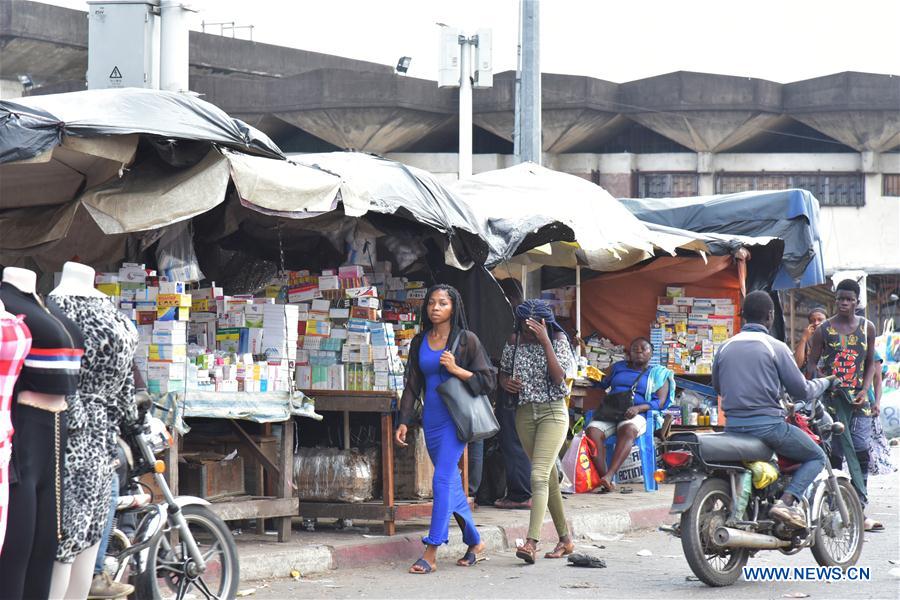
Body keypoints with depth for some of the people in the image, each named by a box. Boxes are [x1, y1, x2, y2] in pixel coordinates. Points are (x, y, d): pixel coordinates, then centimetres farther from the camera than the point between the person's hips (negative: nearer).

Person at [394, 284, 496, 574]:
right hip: (431, 418, 6)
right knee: (452, 483, 10)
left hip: (456, 417, -6)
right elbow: (412, 386, 15)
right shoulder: (419, 343, 12)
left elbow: (488, 380, -2)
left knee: (443, 479, -15)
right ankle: (475, 543, 23)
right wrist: (403, 422, 7)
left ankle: (431, 552, -18)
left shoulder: (466, 340, -2)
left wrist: (456, 369, -15)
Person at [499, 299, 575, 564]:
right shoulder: (514, 341, 5)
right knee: (549, 478, 11)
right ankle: (565, 540, 21)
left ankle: (532, 542, -28)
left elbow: (559, 377, -17)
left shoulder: (557, 339, -6)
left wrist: (545, 342, -21)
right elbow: (503, 371, 18)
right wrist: (505, 382, -5)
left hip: (553, 412, -5)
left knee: (539, 476, -19)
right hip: (525, 413, 5)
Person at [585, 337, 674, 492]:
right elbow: (602, 385, 38)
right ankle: (604, 481, -40)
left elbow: (660, 402, 3)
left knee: (627, 429, -42)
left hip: (636, 415, -3)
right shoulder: (619, 368, 28)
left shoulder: (658, 374, 17)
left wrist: (638, 408, -13)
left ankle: (609, 476, -53)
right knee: (591, 431, -32)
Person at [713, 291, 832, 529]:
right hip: (767, 424, -6)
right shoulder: (776, 347, -7)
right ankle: (787, 501, -14)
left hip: (732, 426, 6)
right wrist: (824, 382, 15)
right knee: (817, 457, 9)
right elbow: (801, 391, -5)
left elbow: (717, 387, 19)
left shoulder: (725, 348, 8)